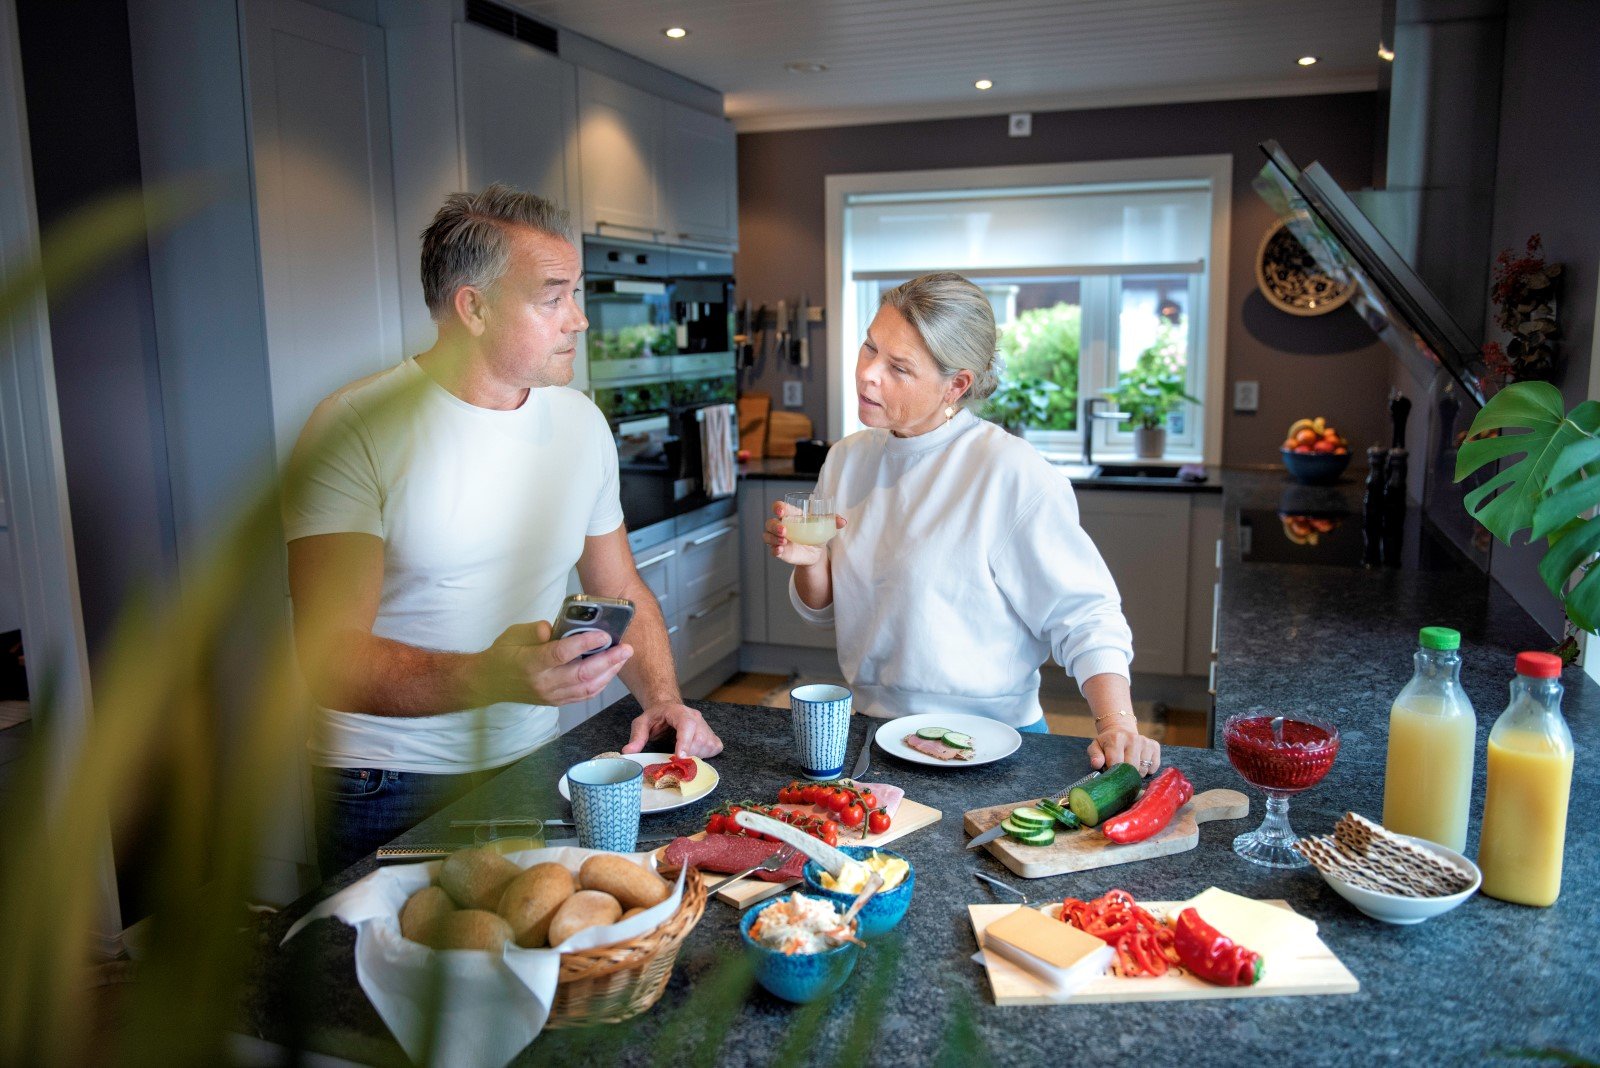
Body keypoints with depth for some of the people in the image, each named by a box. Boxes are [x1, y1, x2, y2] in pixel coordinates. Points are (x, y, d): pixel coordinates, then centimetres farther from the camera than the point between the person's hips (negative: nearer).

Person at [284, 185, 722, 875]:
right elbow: (330, 660, -23)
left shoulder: (581, 422, 2)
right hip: (390, 790, -4)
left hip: (533, 764, 5)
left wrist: (662, 699, -5)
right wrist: (489, 677, -40)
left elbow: (620, 591, 12)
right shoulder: (354, 430, -16)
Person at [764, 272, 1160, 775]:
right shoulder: (847, 459, 4)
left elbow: (1084, 614, -12)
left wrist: (1117, 725, -23)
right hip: (873, 731, 4)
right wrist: (810, 562, -8)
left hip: (989, 744, -4)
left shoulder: (1011, 472, -16)